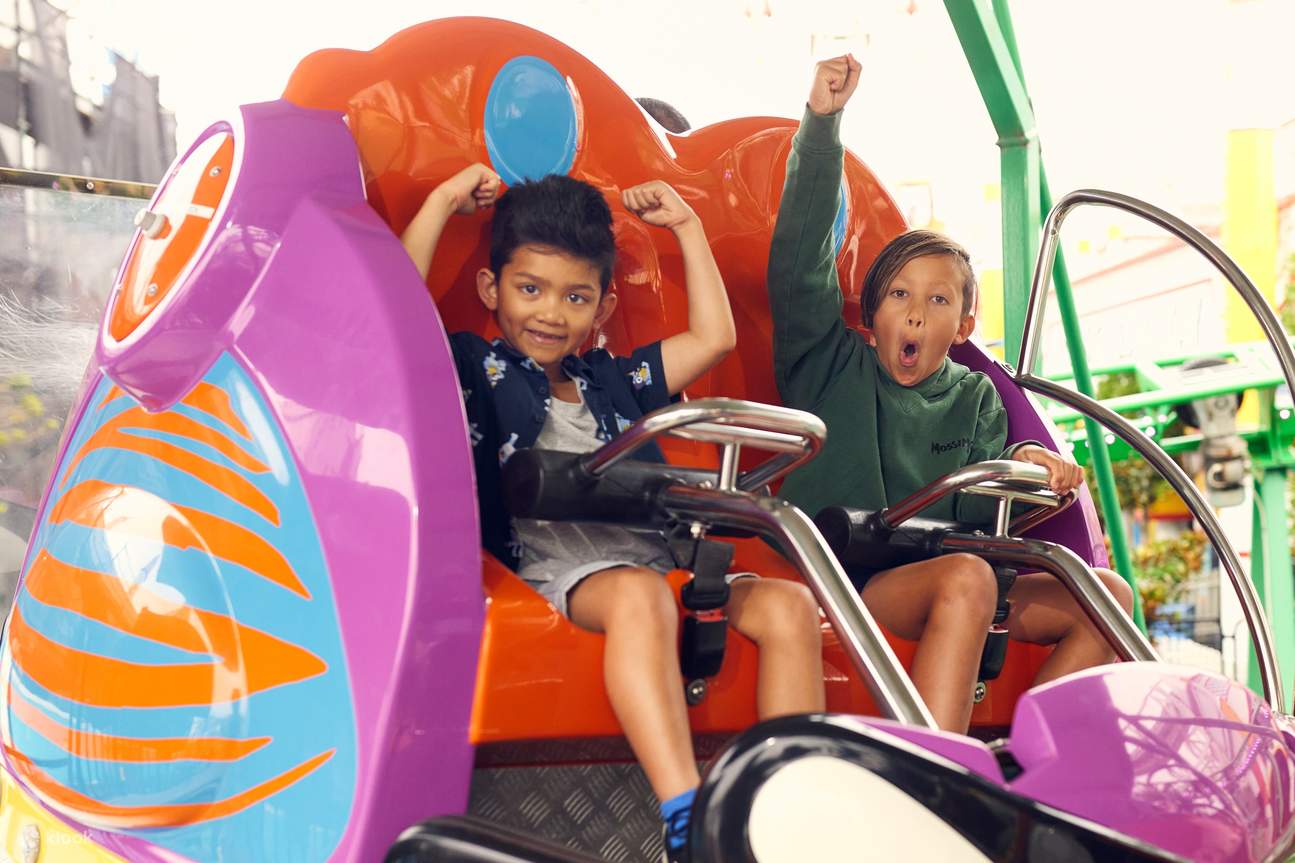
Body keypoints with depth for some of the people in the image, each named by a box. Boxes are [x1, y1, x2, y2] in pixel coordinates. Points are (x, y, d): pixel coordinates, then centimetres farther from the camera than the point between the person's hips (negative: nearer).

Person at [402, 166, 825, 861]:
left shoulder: (613, 380, 28)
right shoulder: (474, 369, 14)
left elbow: (713, 336, 29)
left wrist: (687, 226, 33)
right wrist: (443, 203, 6)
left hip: (657, 556, 6)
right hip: (559, 563, -6)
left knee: (787, 603, -19)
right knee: (638, 596, -39)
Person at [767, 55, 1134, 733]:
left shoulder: (974, 396, 17)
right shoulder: (834, 368, 7)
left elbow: (979, 513, 6)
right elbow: (798, 261, -7)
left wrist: (1020, 473, -19)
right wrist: (822, 122, -14)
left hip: (938, 570, 5)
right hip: (838, 572, -5)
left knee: (1105, 595, -10)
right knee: (966, 578, -34)